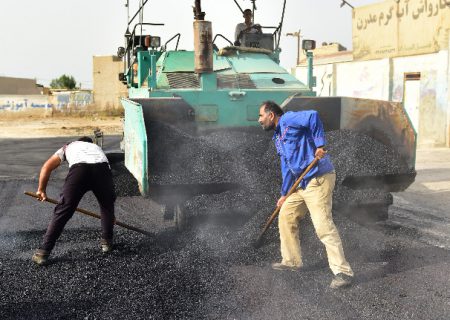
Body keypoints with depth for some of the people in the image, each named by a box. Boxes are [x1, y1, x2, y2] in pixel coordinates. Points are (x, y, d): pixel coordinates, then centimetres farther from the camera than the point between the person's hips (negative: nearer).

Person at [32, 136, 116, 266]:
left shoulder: (68, 147, 38)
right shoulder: (96, 147, 43)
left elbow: (47, 167, 23)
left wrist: (41, 190, 32)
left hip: (78, 169, -2)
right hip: (102, 168, 2)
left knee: (62, 211, 5)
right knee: (107, 206, 27)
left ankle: (43, 252, 8)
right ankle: (107, 242, 33)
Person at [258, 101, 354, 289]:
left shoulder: (287, 119, -8)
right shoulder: (278, 137, 20)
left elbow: (313, 116, -25)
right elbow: (287, 167, 24)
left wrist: (319, 144, -28)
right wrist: (284, 194, 23)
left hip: (318, 179, -10)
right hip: (302, 183, 10)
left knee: (323, 226, -13)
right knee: (285, 217, 15)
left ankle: (343, 272, -6)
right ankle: (291, 261, 28)